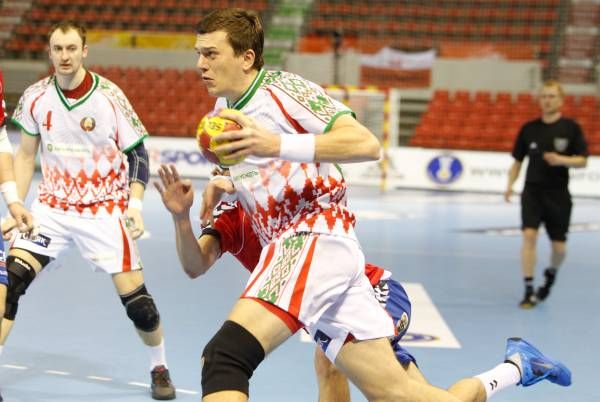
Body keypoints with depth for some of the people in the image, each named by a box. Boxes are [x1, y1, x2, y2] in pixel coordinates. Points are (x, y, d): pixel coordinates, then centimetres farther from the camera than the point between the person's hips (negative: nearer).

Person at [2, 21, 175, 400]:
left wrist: (135, 206, -14)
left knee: (134, 297, -3)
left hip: (105, 209, -2)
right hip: (52, 207, 2)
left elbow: (137, 154, -4)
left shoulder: (110, 96, -13)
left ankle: (160, 367, 23)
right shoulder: (35, 97, -4)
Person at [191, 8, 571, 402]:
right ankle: (514, 368, 26)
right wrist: (223, 184, 14)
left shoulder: (281, 88, -6)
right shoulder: (224, 112, 19)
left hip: (317, 239, -9)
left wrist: (276, 144, -29)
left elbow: (366, 143, -17)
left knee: (224, 358, -27)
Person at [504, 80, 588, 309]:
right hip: (532, 191, 0)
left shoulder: (571, 128, -3)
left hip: (558, 195, 0)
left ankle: (550, 277, 38)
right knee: (529, 235, -17)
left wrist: (561, 160, -21)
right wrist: (510, 185, -3)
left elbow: (582, 161, -3)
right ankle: (529, 291, -10)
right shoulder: (529, 129, 3)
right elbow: (517, 161, 11)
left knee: (559, 247, 4)